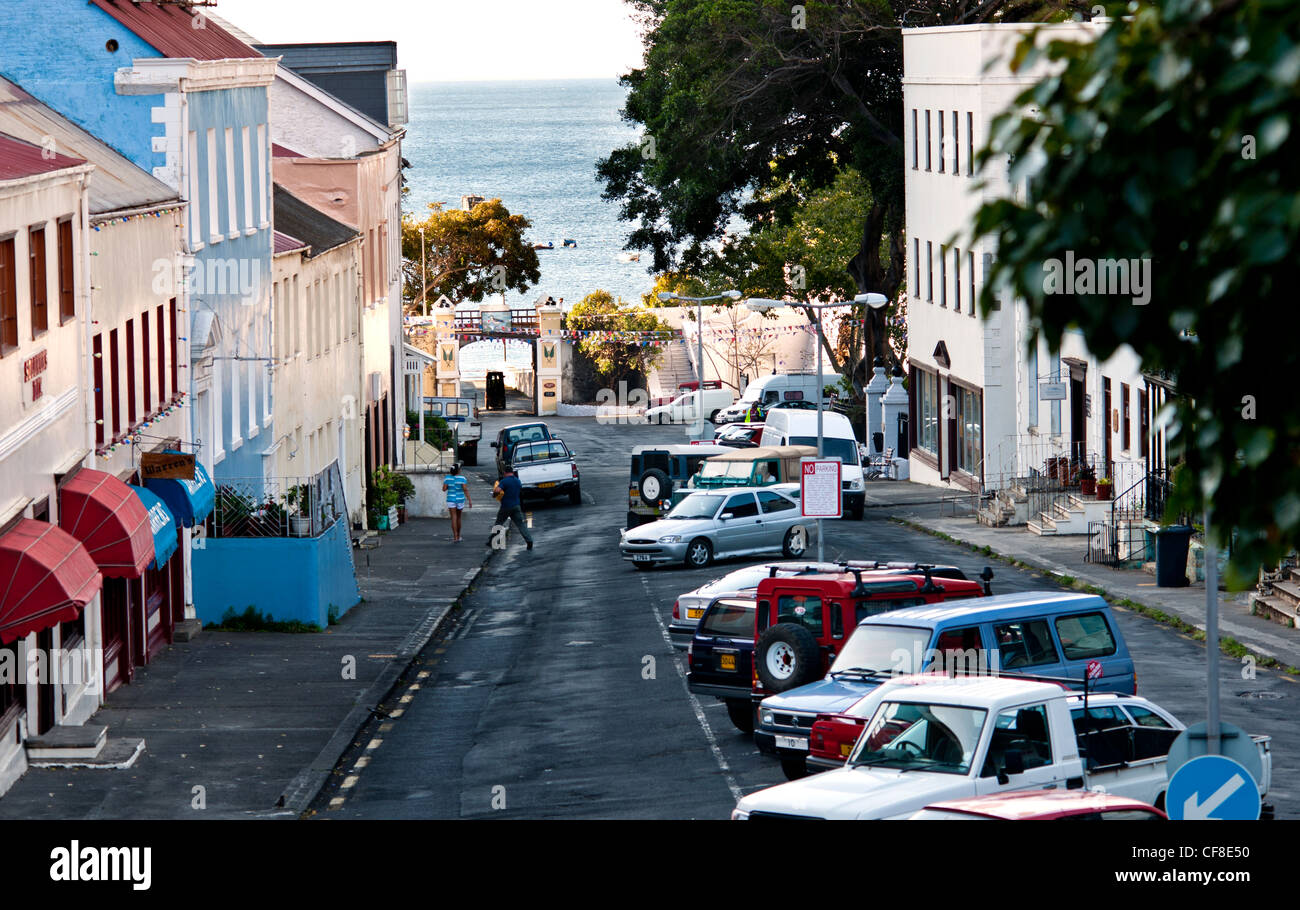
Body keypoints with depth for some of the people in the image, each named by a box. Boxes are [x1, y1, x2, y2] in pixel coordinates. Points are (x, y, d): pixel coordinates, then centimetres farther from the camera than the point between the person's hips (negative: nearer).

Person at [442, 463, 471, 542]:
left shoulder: (448, 478, -4)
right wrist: (469, 501, -15)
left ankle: (455, 537, -18)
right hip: (460, 500, 0)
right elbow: (465, 489, -16)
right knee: (458, 517, 18)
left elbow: (444, 489, -5)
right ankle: (458, 536, 29)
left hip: (451, 500, 0)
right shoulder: (462, 478, -8)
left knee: (454, 518, -5)